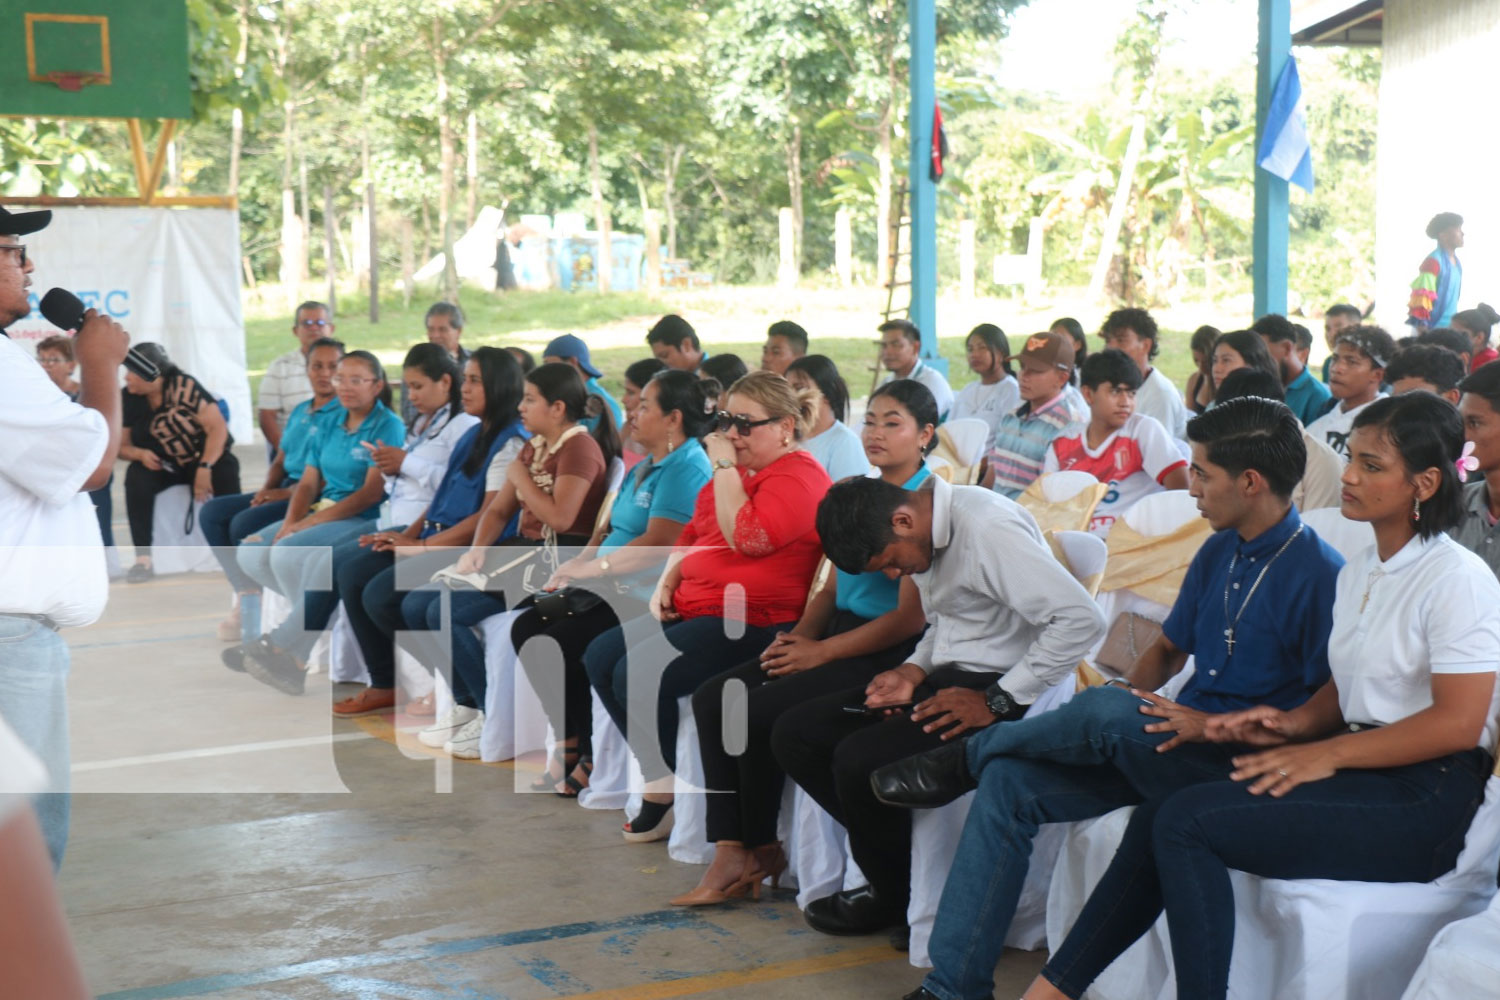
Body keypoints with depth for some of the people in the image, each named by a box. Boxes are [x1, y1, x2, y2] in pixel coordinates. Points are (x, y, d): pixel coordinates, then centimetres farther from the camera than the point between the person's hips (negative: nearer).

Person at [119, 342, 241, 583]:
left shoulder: (184, 386, -19)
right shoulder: (128, 399, -8)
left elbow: (218, 427, -21)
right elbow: (120, 443, 2)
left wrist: (205, 468, -30)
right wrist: (140, 454, -20)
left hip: (204, 457, -3)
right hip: (163, 465, 3)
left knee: (226, 469, -33)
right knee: (136, 477, -27)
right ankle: (143, 559, -26)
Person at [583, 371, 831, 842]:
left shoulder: (798, 476, -12)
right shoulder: (738, 471, 18)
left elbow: (747, 537, -25)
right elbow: (693, 533, 27)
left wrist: (724, 467, -16)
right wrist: (667, 583, 10)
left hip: (752, 620, -11)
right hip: (696, 608, 11)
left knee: (641, 675, -22)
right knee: (600, 657, 3)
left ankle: (668, 791, -4)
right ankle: (660, 778, 6)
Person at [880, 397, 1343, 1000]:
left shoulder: (1318, 574, -14)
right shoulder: (1219, 552, 12)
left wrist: (1216, 725, -21)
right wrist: (1133, 690, 0)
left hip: (1238, 764, -8)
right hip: (1170, 742, 8)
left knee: (1109, 712, -34)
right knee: (1010, 780, -10)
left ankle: (965, 757, -3)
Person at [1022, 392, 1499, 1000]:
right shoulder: (1358, 572, 16)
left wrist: (1327, 753, -18)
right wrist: (1293, 723, -1)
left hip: (1422, 796, -8)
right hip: (1357, 767, 8)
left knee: (1185, 821, -23)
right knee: (1158, 814, -10)